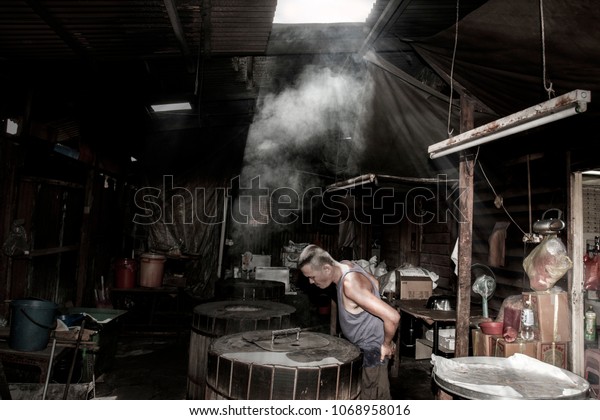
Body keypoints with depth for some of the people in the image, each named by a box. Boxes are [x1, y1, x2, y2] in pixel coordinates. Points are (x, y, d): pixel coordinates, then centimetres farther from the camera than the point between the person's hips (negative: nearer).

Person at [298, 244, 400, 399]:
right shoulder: (345, 265, -5)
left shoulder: (350, 284, -32)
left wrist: (387, 344, -17)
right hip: (364, 347, 9)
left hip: (373, 349, -9)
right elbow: (374, 282, 13)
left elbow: (392, 317, -34)